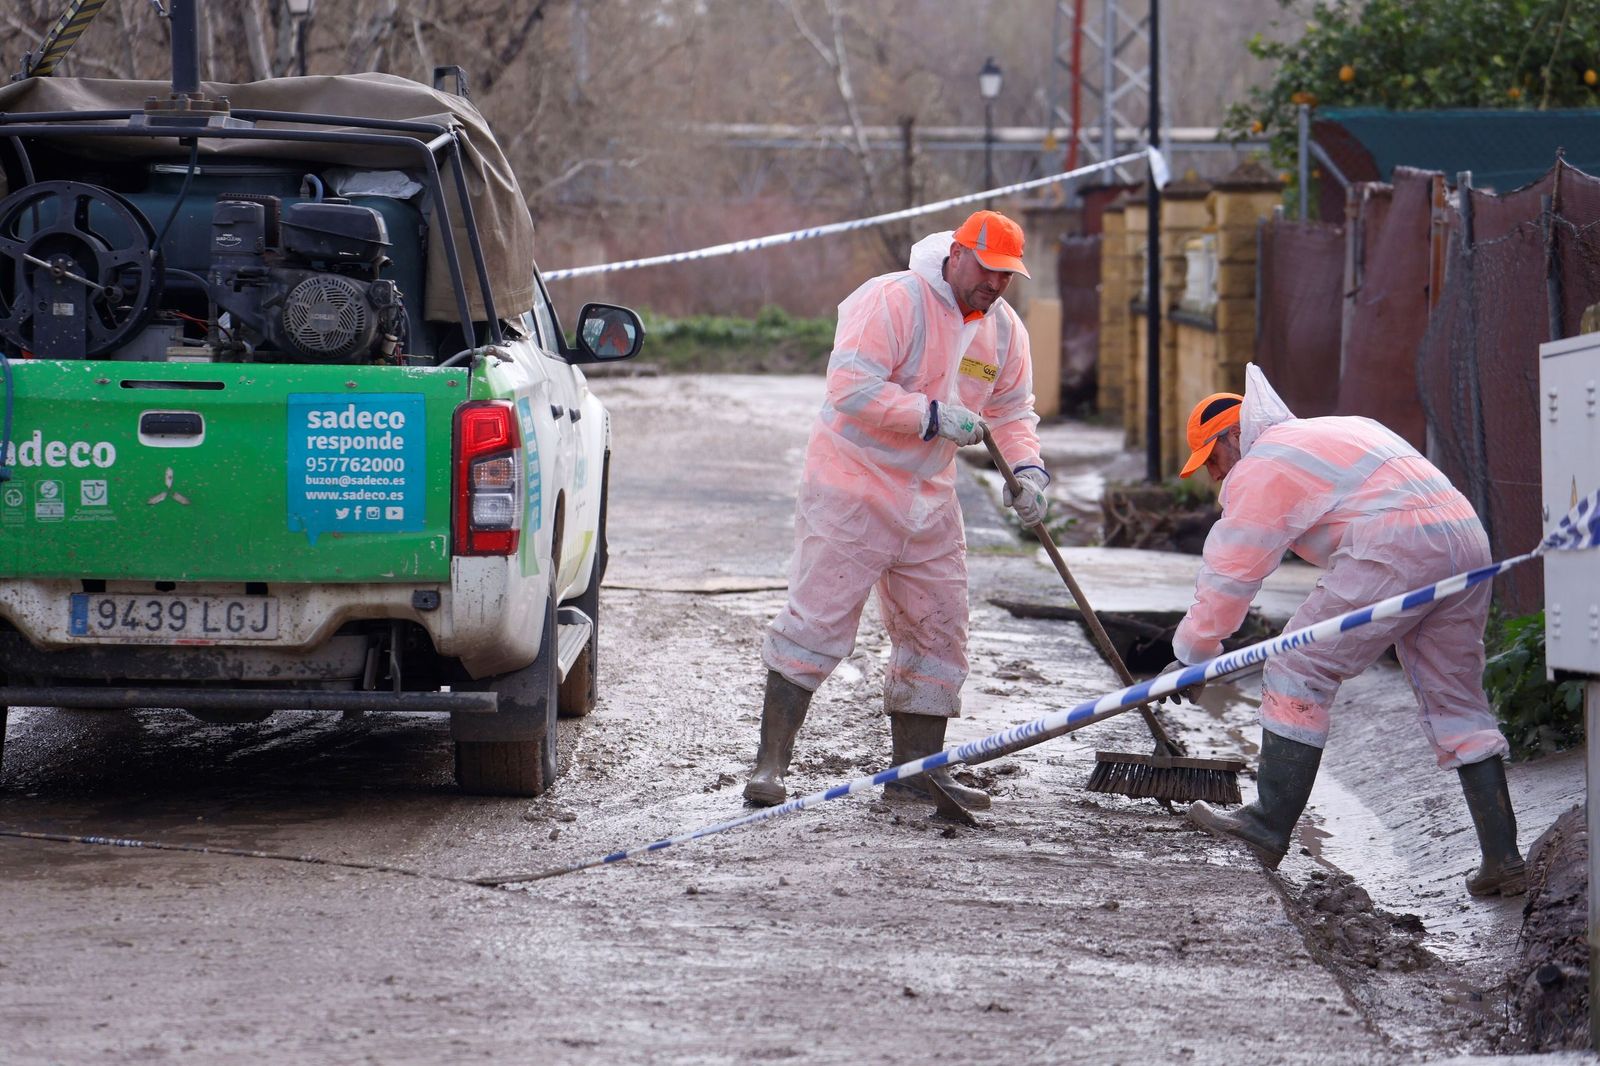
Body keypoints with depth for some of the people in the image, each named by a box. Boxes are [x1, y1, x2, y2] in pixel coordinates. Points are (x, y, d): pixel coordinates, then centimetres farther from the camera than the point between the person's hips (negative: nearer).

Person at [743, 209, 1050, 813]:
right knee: (817, 621, -10)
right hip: (852, 488, -7)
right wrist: (933, 416, -27)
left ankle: (918, 768, 19)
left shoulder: (1003, 329, 7)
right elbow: (851, 386, -25)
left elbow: (1011, 408, 18)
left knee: (937, 632, 9)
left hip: (928, 502, 8)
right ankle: (770, 763, -7)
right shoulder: (893, 302, -17)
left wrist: (1026, 467, -1)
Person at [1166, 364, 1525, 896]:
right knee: (1457, 704, 13)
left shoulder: (1259, 468, 5)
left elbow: (1229, 574, 4)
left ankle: (1270, 824, 0)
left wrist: (1190, 652, 14)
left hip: (1396, 553, -9)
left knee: (1298, 672, 0)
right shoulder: (1339, 430, 33)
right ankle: (1502, 858, 10)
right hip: (1469, 540, 9)